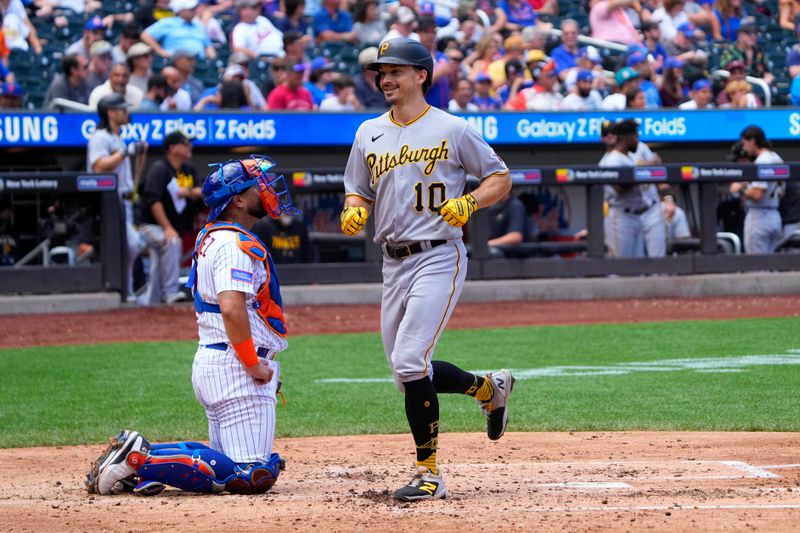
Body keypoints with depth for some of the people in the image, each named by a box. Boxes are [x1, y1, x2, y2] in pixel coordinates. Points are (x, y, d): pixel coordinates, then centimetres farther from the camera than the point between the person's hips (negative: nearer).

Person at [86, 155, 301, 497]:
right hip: (235, 367, -10)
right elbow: (232, 309, -26)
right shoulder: (236, 244, -14)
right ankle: (141, 458, -18)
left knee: (227, 464, 15)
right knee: (252, 476, -14)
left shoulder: (211, 238, 18)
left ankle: (136, 455, 4)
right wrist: (254, 366, -17)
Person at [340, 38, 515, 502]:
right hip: (394, 263, 7)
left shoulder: (452, 129, -3)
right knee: (407, 372, 10)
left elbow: (501, 178, 2)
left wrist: (468, 202, -16)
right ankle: (489, 387, 37)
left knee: (409, 361, -19)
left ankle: (429, 474, -11)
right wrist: (355, 212, -4)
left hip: (439, 258, -7)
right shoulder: (370, 133, 12)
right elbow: (358, 193, 19)